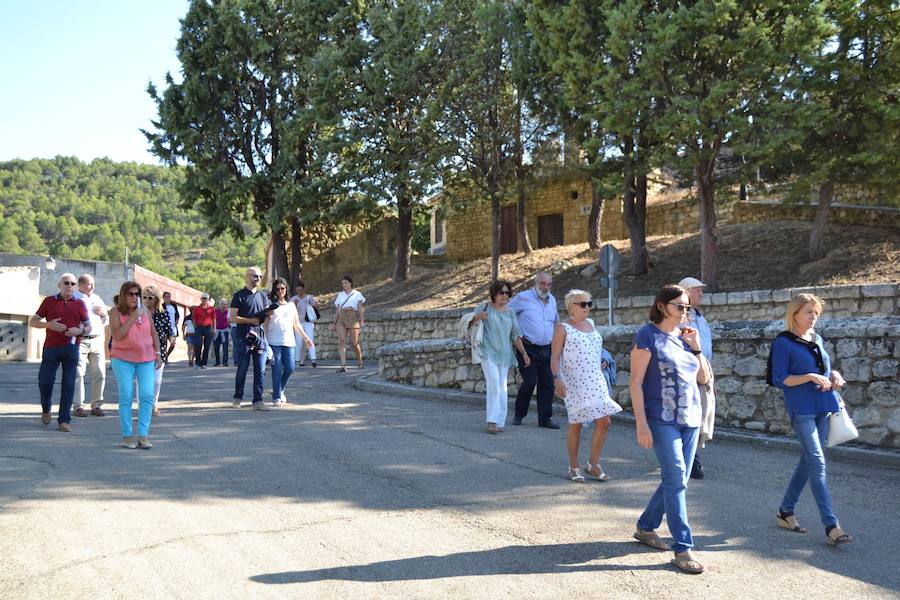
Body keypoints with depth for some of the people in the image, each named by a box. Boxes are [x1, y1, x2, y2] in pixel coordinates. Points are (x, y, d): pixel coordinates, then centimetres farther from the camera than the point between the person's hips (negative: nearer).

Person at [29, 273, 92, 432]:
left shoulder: (79, 304, 10)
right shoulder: (49, 301, 10)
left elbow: (89, 327, 13)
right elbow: (33, 321, 9)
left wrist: (80, 331, -9)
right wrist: (49, 324, -9)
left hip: (71, 347, 0)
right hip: (51, 347, 0)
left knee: (68, 384, -3)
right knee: (45, 381, -1)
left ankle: (64, 420, 2)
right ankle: (46, 409, 28)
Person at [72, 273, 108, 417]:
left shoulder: (97, 299, 20)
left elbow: (106, 322, 25)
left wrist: (104, 314, 6)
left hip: (97, 341, 5)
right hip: (80, 341, -5)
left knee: (100, 373, 2)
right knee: (78, 373, -6)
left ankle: (96, 405, 11)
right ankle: (78, 406, 0)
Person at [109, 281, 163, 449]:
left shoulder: (144, 310, 6)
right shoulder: (116, 311, -3)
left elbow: (153, 333, 14)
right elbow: (117, 335, -17)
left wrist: (158, 354, 9)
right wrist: (133, 317, -19)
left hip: (146, 360, 3)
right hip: (123, 360, -2)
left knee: (147, 396, -7)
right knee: (126, 397, -1)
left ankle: (143, 434, -3)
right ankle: (127, 435, 7)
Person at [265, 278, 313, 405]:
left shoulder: (291, 306, 16)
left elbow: (296, 324, 21)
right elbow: (265, 324, 3)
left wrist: (305, 338, 18)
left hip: (288, 342, 3)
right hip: (274, 342, -3)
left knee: (289, 368, -4)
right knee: (277, 370, -5)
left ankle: (279, 391, 19)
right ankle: (277, 397, 2)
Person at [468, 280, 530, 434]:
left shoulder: (510, 312, 13)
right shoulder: (484, 307, 1)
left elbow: (516, 336, 14)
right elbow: (468, 324, 0)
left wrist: (524, 353, 5)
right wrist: (477, 317, -21)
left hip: (504, 355, 5)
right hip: (488, 353, -4)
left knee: (502, 389, 5)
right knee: (494, 385, -15)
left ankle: (500, 422, 11)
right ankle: (492, 421, -13)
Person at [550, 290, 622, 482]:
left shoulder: (590, 323, 14)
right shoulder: (563, 328, -6)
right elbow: (555, 356, -11)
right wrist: (557, 378, -23)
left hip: (596, 381, 6)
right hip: (574, 383, -6)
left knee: (604, 422, 1)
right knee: (576, 424, 1)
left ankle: (593, 464, 15)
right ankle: (573, 468, 15)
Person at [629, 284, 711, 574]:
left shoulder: (685, 336, 12)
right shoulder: (648, 335, -7)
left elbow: (704, 378, 16)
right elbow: (636, 382, -10)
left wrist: (696, 348, 2)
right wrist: (641, 423, -17)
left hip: (690, 418, 7)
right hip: (662, 419, -7)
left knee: (676, 480, 11)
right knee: (676, 479, -11)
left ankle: (645, 527, 29)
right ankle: (682, 548, -5)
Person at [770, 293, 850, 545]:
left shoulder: (818, 339, 13)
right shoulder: (784, 342, -7)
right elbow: (779, 379, -10)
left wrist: (834, 375, 0)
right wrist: (811, 377, -20)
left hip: (823, 407, 7)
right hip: (802, 409, -7)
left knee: (808, 461, 11)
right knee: (818, 463, -11)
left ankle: (786, 511, 24)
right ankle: (831, 525, -11)